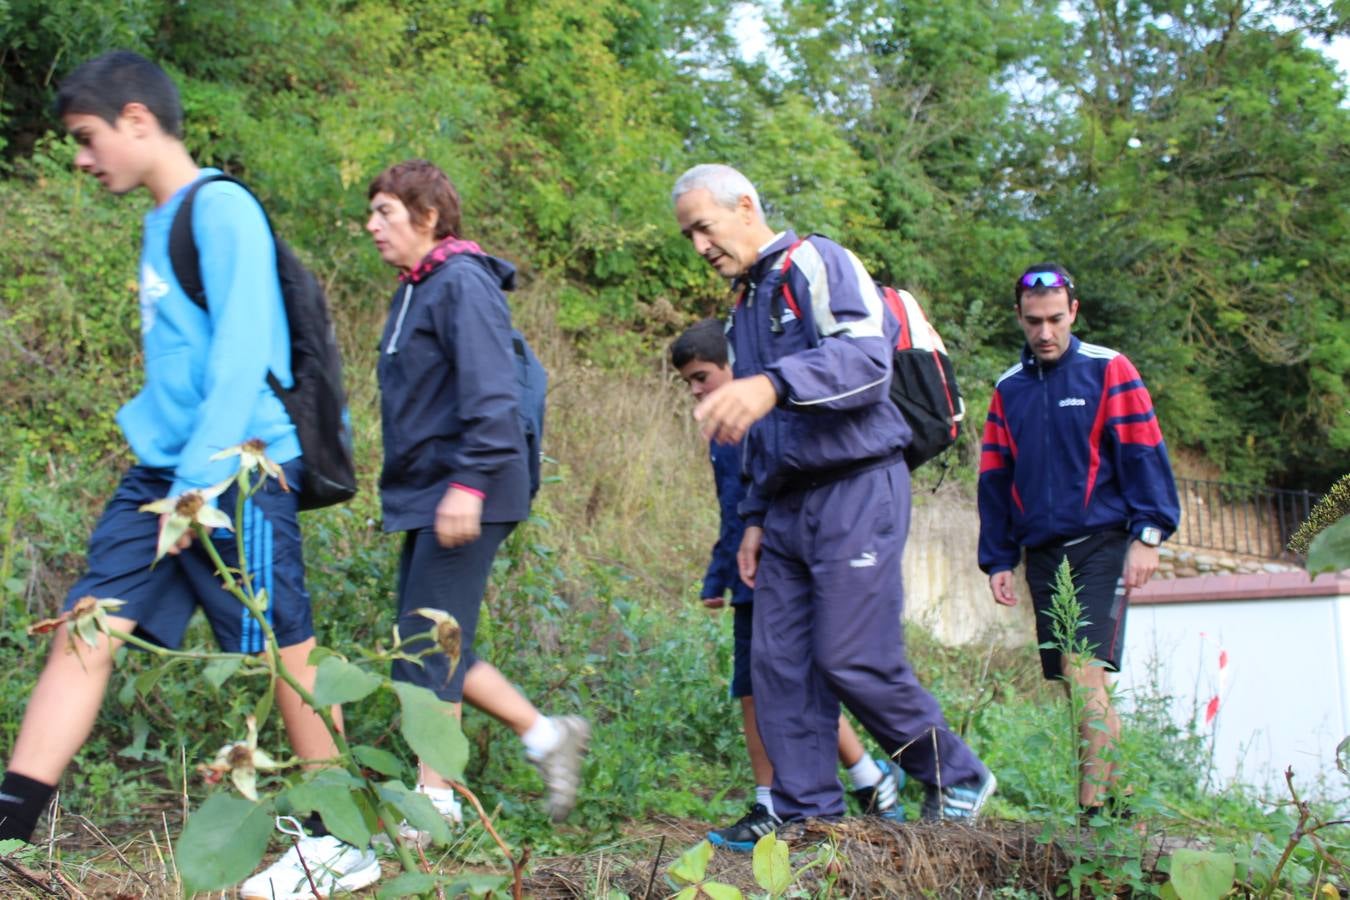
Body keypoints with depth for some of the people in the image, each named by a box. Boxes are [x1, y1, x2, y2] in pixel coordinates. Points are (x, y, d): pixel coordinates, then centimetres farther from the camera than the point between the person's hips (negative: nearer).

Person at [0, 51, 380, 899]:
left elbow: (243, 358, -19)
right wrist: (166, 471, 14)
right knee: (85, 634, 2)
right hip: (159, 470, 9)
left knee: (285, 651, 1)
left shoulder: (222, 211, -12)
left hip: (238, 472, -9)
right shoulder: (161, 223, 15)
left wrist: (199, 481, -21)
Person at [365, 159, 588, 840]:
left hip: (462, 500, -10)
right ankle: (546, 735, 20)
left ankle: (434, 799, 7)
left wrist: (469, 482, -26)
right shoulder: (413, 290, 17)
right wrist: (401, 489, 22)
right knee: (430, 647, 10)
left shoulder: (463, 283, -12)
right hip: (422, 497, 10)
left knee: (428, 648, -5)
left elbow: (490, 394, -21)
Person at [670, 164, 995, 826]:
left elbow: (867, 357, -23)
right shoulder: (743, 309, 23)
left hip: (855, 490, -8)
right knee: (778, 664, 2)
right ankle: (808, 816, 8)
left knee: (853, 660, -10)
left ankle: (956, 778, 11)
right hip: (788, 505, 8)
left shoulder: (818, 264, -3)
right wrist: (754, 518, 20)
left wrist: (773, 383, -38)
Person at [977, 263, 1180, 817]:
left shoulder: (1108, 371, 0)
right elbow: (995, 479, 15)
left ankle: (1097, 806, -16)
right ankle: (1114, 790, 15)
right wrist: (998, 560, 10)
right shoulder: (1008, 390, 13)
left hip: (1100, 547, -5)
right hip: (1042, 555, 5)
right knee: (1075, 684, 6)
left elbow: (1143, 455, -3)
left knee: (1085, 673, -17)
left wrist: (1147, 535, -11)